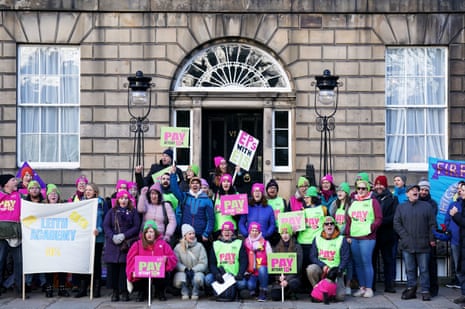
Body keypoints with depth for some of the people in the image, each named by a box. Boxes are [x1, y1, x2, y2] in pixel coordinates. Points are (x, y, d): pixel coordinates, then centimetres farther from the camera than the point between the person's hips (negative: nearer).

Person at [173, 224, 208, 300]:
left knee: (198, 278, -35)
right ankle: (185, 292, -2)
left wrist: (193, 270, -18)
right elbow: (176, 263, -5)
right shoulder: (178, 247, 3)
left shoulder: (199, 246, 2)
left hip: (197, 271, 0)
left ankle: (195, 293, -2)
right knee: (180, 278, -34)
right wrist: (185, 269, -23)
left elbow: (203, 263, -3)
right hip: (182, 271, 0)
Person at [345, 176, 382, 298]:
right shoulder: (353, 203, 17)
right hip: (354, 238, 5)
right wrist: (348, 235, 9)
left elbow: (379, 218, -1)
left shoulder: (373, 202, 3)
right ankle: (362, 287, 16)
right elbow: (348, 220, 16)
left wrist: (371, 228, -13)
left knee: (367, 263, -6)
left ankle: (369, 288, 1)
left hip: (367, 238, -5)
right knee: (357, 263, 8)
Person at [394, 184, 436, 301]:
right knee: (410, 269, 6)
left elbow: (432, 224, 5)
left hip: (423, 245, -1)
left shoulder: (426, 206, 8)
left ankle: (425, 291, 8)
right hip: (407, 245, 1)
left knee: (424, 269, 2)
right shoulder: (401, 207, 10)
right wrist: (405, 236, -6)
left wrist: (432, 239, -4)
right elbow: (396, 224, 4)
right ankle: (411, 289, 14)